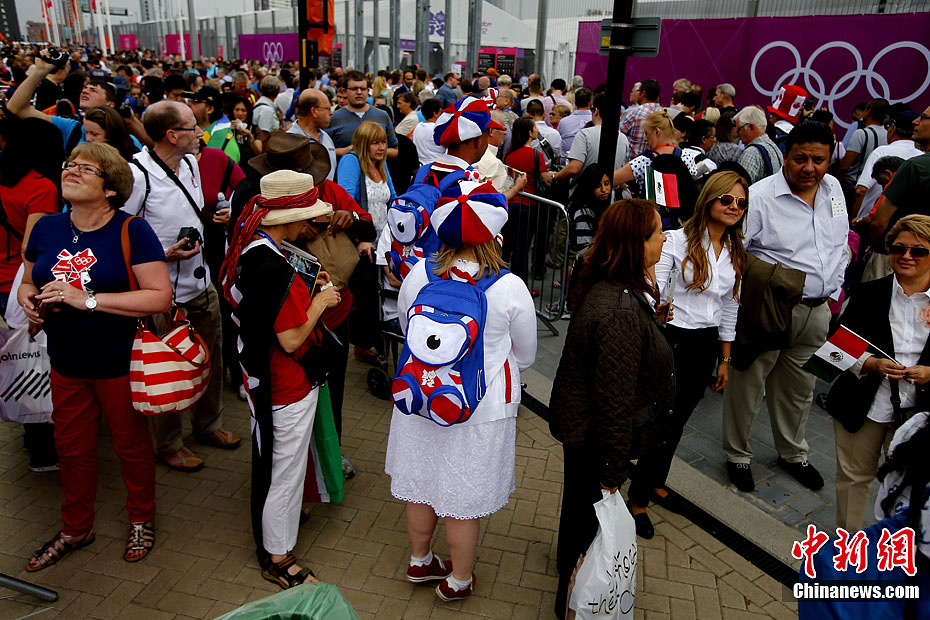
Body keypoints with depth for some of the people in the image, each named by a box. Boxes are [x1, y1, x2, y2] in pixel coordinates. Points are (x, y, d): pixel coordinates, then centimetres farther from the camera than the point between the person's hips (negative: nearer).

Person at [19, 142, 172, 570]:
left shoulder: (131, 231, -15)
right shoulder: (46, 229, 2)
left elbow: (160, 297, -22)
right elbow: (27, 282, 17)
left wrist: (88, 300, -26)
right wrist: (28, 299, -8)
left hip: (120, 364, -5)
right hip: (66, 363, 5)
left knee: (131, 444, 14)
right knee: (72, 448, 19)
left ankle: (141, 521, 39)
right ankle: (76, 530, 42)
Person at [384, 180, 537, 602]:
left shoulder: (417, 276, -12)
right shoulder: (510, 288, -20)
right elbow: (526, 356, -4)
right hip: (482, 406, -3)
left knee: (421, 485, 23)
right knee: (463, 497, 16)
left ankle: (419, 561, 47)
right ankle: (458, 580, 38)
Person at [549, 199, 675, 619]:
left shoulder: (604, 287, -3)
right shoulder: (622, 311, -35)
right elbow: (614, 399, -30)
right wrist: (613, 469, -22)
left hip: (579, 426, 10)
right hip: (594, 440, -10)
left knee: (579, 508, 30)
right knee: (588, 520, 13)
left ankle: (570, 567, 57)